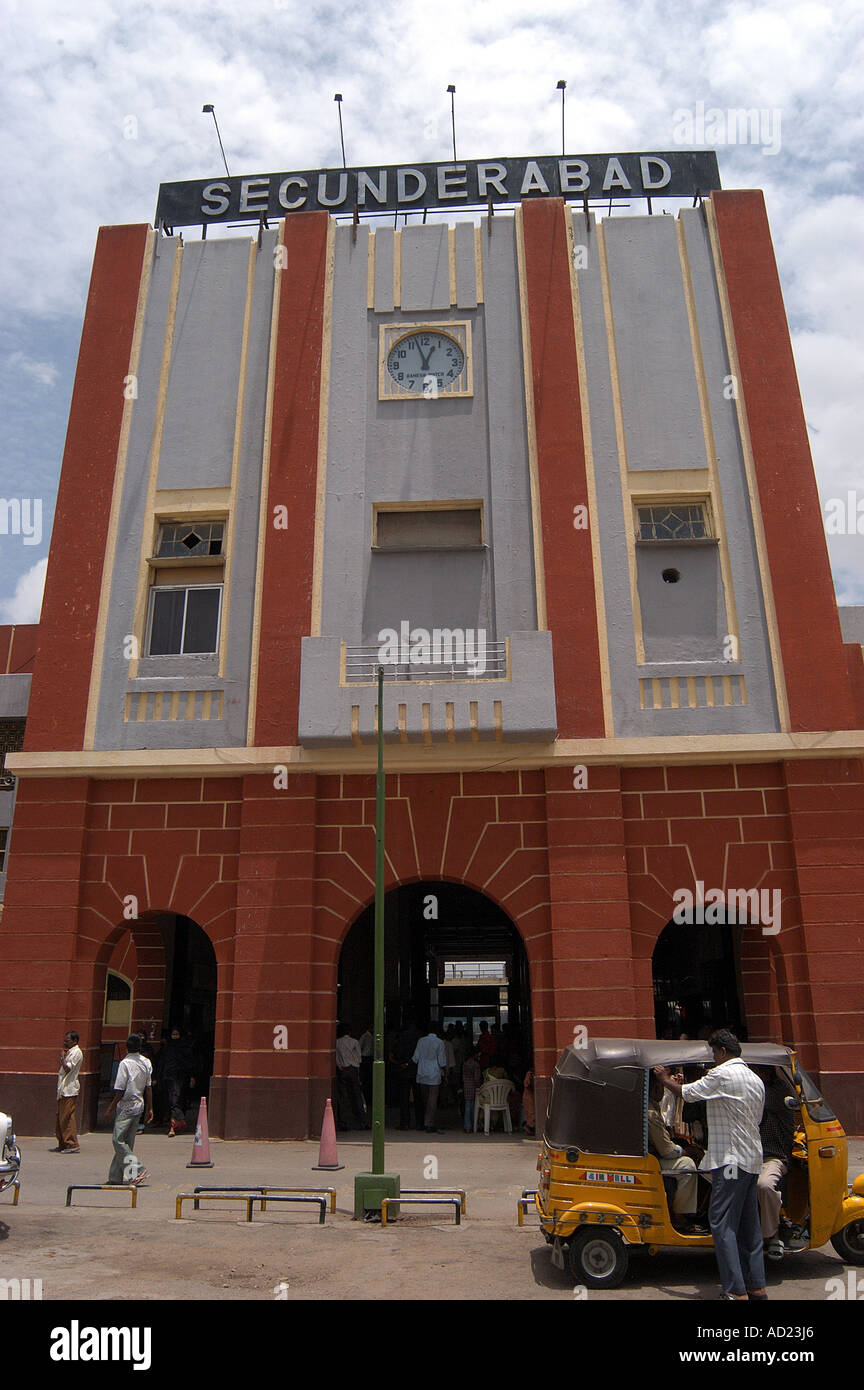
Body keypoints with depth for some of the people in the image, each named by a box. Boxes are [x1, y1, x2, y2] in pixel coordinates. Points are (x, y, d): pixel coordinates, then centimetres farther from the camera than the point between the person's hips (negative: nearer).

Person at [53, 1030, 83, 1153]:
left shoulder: (76, 1052, -10)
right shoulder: (69, 1052, 20)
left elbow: (67, 1068, -20)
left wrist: (62, 1057, -11)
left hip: (69, 1091, -10)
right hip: (63, 1091, 10)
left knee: (67, 1118, -10)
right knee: (60, 1119, 13)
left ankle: (73, 1145, -8)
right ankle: (62, 1144, 19)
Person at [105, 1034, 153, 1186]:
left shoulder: (125, 1063, -14)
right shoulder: (146, 1063, 6)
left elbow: (120, 1090, -15)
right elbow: (149, 1087, 8)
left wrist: (110, 1109, -5)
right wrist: (150, 1109, 12)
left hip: (126, 1106, -8)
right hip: (139, 1105, 8)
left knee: (118, 1140, -5)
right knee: (127, 1142, 12)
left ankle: (137, 1171, -15)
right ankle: (116, 1177, 17)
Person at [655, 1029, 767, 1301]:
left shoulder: (723, 1074, -14)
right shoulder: (755, 1079, 14)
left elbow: (686, 1092, -9)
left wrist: (665, 1079, 10)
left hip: (730, 1160, -9)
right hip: (752, 1160, 9)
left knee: (721, 1223, -5)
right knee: (748, 1225, 14)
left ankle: (736, 1291, -6)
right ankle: (756, 1286, 18)